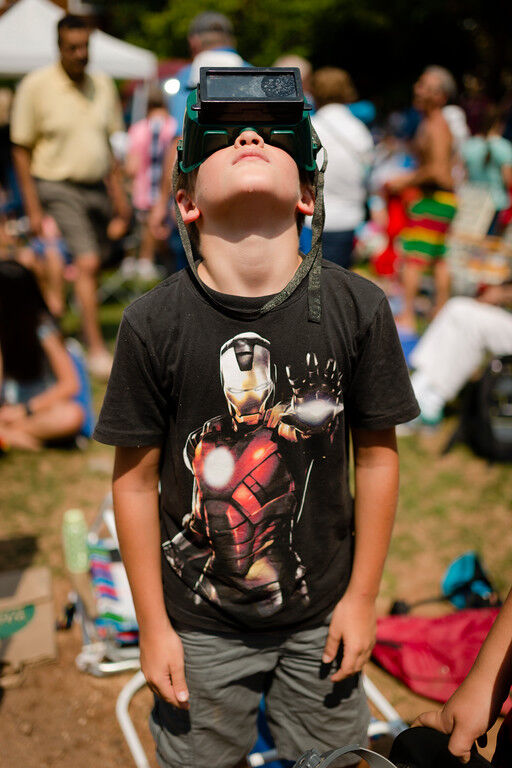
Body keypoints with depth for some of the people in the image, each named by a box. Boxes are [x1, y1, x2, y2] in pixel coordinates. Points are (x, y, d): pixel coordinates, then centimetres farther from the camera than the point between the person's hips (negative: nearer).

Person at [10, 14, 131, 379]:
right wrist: (33, 208, -10)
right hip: (58, 188, -5)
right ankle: (97, 349, -11)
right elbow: (21, 150, -6)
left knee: (91, 266, 11)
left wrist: (119, 194, 11)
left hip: (96, 188, 5)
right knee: (87, 263, -16)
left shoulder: (103, 85, 7)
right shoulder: (36, 86, -8)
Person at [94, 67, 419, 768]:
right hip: (199, 626, -1)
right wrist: (153, 626, -2)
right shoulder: (153, 323, -15)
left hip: (322, 617, 1)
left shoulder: (358, 309, -12)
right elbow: (136, 479, -7)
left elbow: (378, 454, -3)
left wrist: (362, 595, 2)